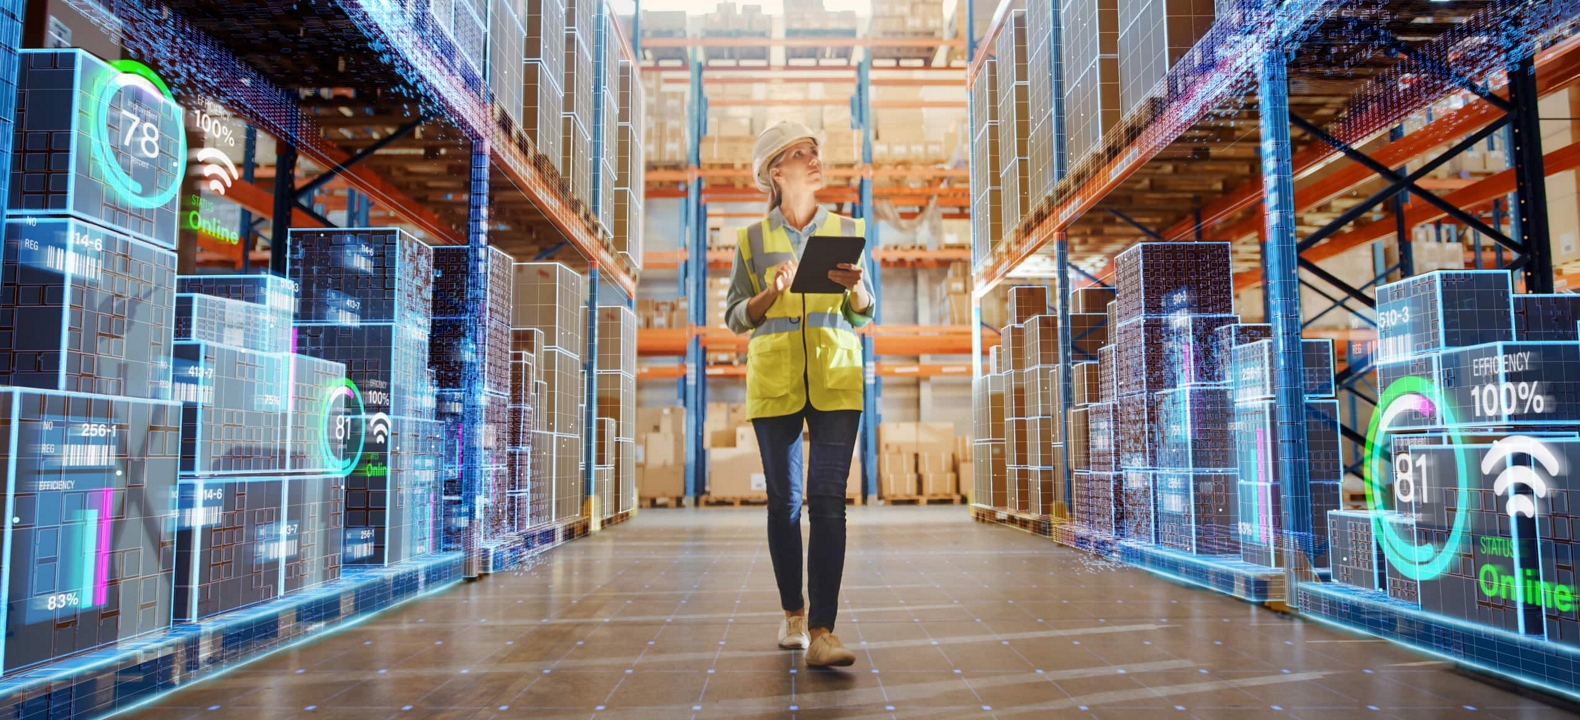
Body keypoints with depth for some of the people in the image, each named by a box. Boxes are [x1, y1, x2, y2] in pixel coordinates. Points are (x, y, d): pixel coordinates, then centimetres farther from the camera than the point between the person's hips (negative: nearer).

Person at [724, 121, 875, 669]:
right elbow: (734, 315, 6)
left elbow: (864, 313, 13)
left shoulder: (847, 230, 10)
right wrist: (773, 292, -13)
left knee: (828, 500, -9)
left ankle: (822, 631, -9)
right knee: (783, 499, 6)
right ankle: (792, 612, 23)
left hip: (836, 379, 0)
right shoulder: (753, 238, 8)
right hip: (773, 380, 0)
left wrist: (856, 286, -9)